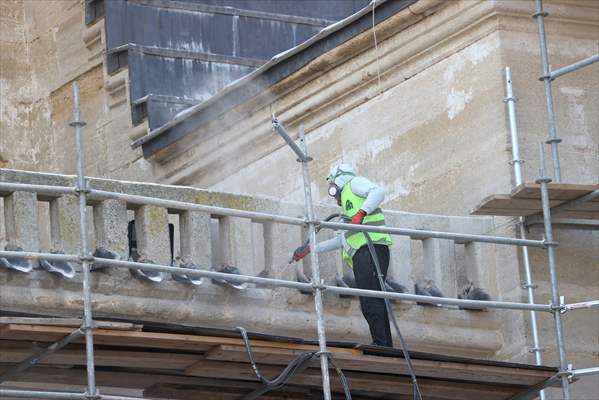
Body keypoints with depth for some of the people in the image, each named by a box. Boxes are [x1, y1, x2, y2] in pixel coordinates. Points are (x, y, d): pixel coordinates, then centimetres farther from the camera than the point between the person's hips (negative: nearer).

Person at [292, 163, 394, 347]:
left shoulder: (354, 183, 11)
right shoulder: (346, 208, 36)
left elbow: (378, 192, -9)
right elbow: (340, 240, 36)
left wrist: (361, 213, -21)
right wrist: (309, 249, 39)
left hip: (371, 248, -9)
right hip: (360, 255, 9)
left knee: (371, 302, -19)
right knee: (368, 305, 0)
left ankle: (382, 344, -27)